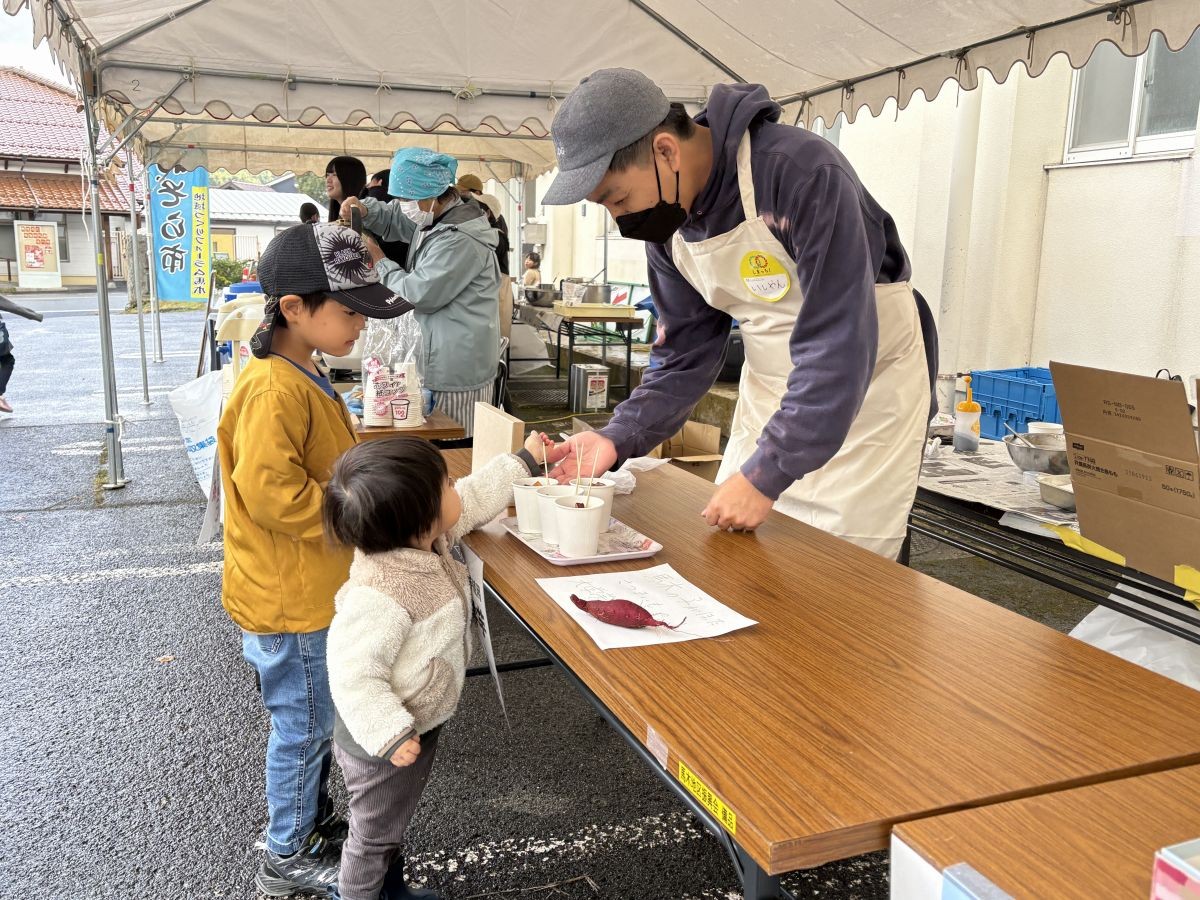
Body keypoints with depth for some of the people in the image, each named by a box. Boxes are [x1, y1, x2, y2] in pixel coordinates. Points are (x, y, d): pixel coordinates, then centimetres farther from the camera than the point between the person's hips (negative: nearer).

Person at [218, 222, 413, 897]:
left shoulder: (303, 376, 7)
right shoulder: (274, 391, -26)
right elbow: (274, 496, -29)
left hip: (315, 591, 9)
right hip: (290, 600, -9)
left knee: (314, 720, 24)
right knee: (304, 726, 8)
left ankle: (314, 819, 43)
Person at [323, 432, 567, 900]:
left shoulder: (418, 539, -13)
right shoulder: (381, 596, -39)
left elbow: (475, 497, 3)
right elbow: (352, 674, -33)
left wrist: (525, 462, 10)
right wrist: (390, 736, -29)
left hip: (418, 723, 9)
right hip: (384, 744, -9)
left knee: (394, 824, 31)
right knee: (374, 837, 17)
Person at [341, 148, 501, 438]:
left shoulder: (459, 241, -21)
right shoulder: (434, 217, 10)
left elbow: (417, 294, -19)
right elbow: (391, 217, 26)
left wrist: (378, 261, -5)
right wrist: (363, 209, 3)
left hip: (457, 371, -10)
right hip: (441, 360, 10)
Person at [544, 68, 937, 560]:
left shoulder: (803, 173, -28)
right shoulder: (666, 222, -6)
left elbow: (840, 344, -31)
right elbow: (688, 352, 0)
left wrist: (765, 474, -30)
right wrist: (619, 436, -14)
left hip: (867, 387, -6)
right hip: (770, 396, 6)